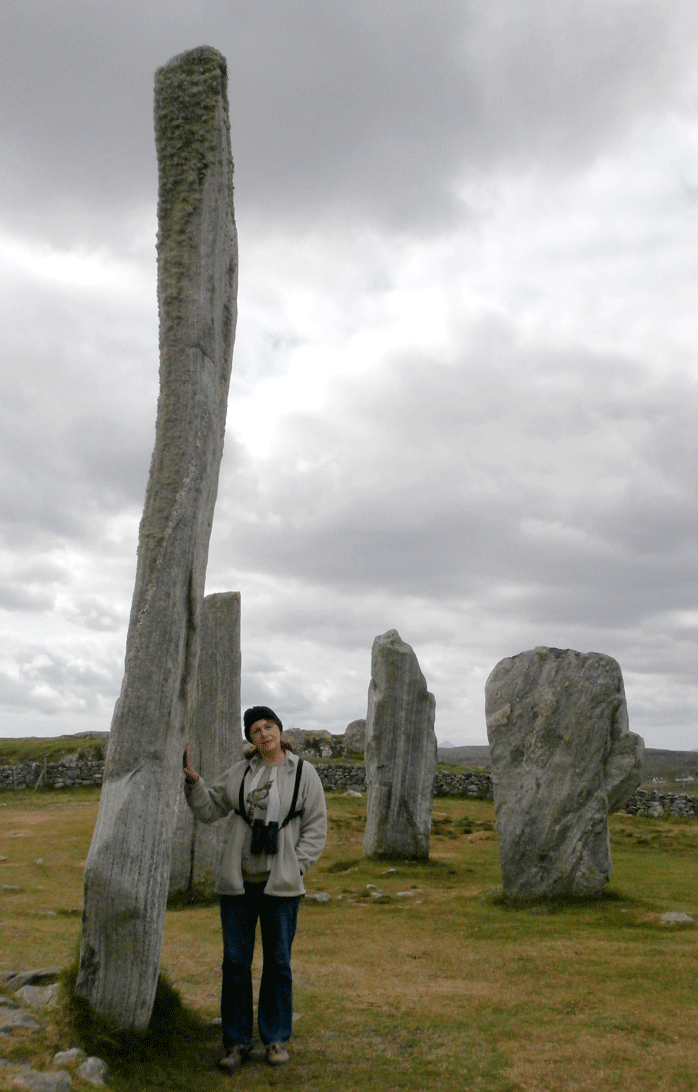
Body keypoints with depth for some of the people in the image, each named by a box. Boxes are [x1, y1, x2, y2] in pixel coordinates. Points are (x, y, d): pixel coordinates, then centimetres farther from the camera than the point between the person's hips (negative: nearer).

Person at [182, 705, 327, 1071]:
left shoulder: (302, 772, 0)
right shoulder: (240, 772, 6)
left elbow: (316, 826, 1)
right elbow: (209, 809, 12)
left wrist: (295, 867, -7)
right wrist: (193, 782, -4)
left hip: (281, 886, -2)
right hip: (238, 883, 2)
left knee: (278, 963, 8)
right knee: (235, 962, 6)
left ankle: (276, 1038, 24)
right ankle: (237, 1041, 19)